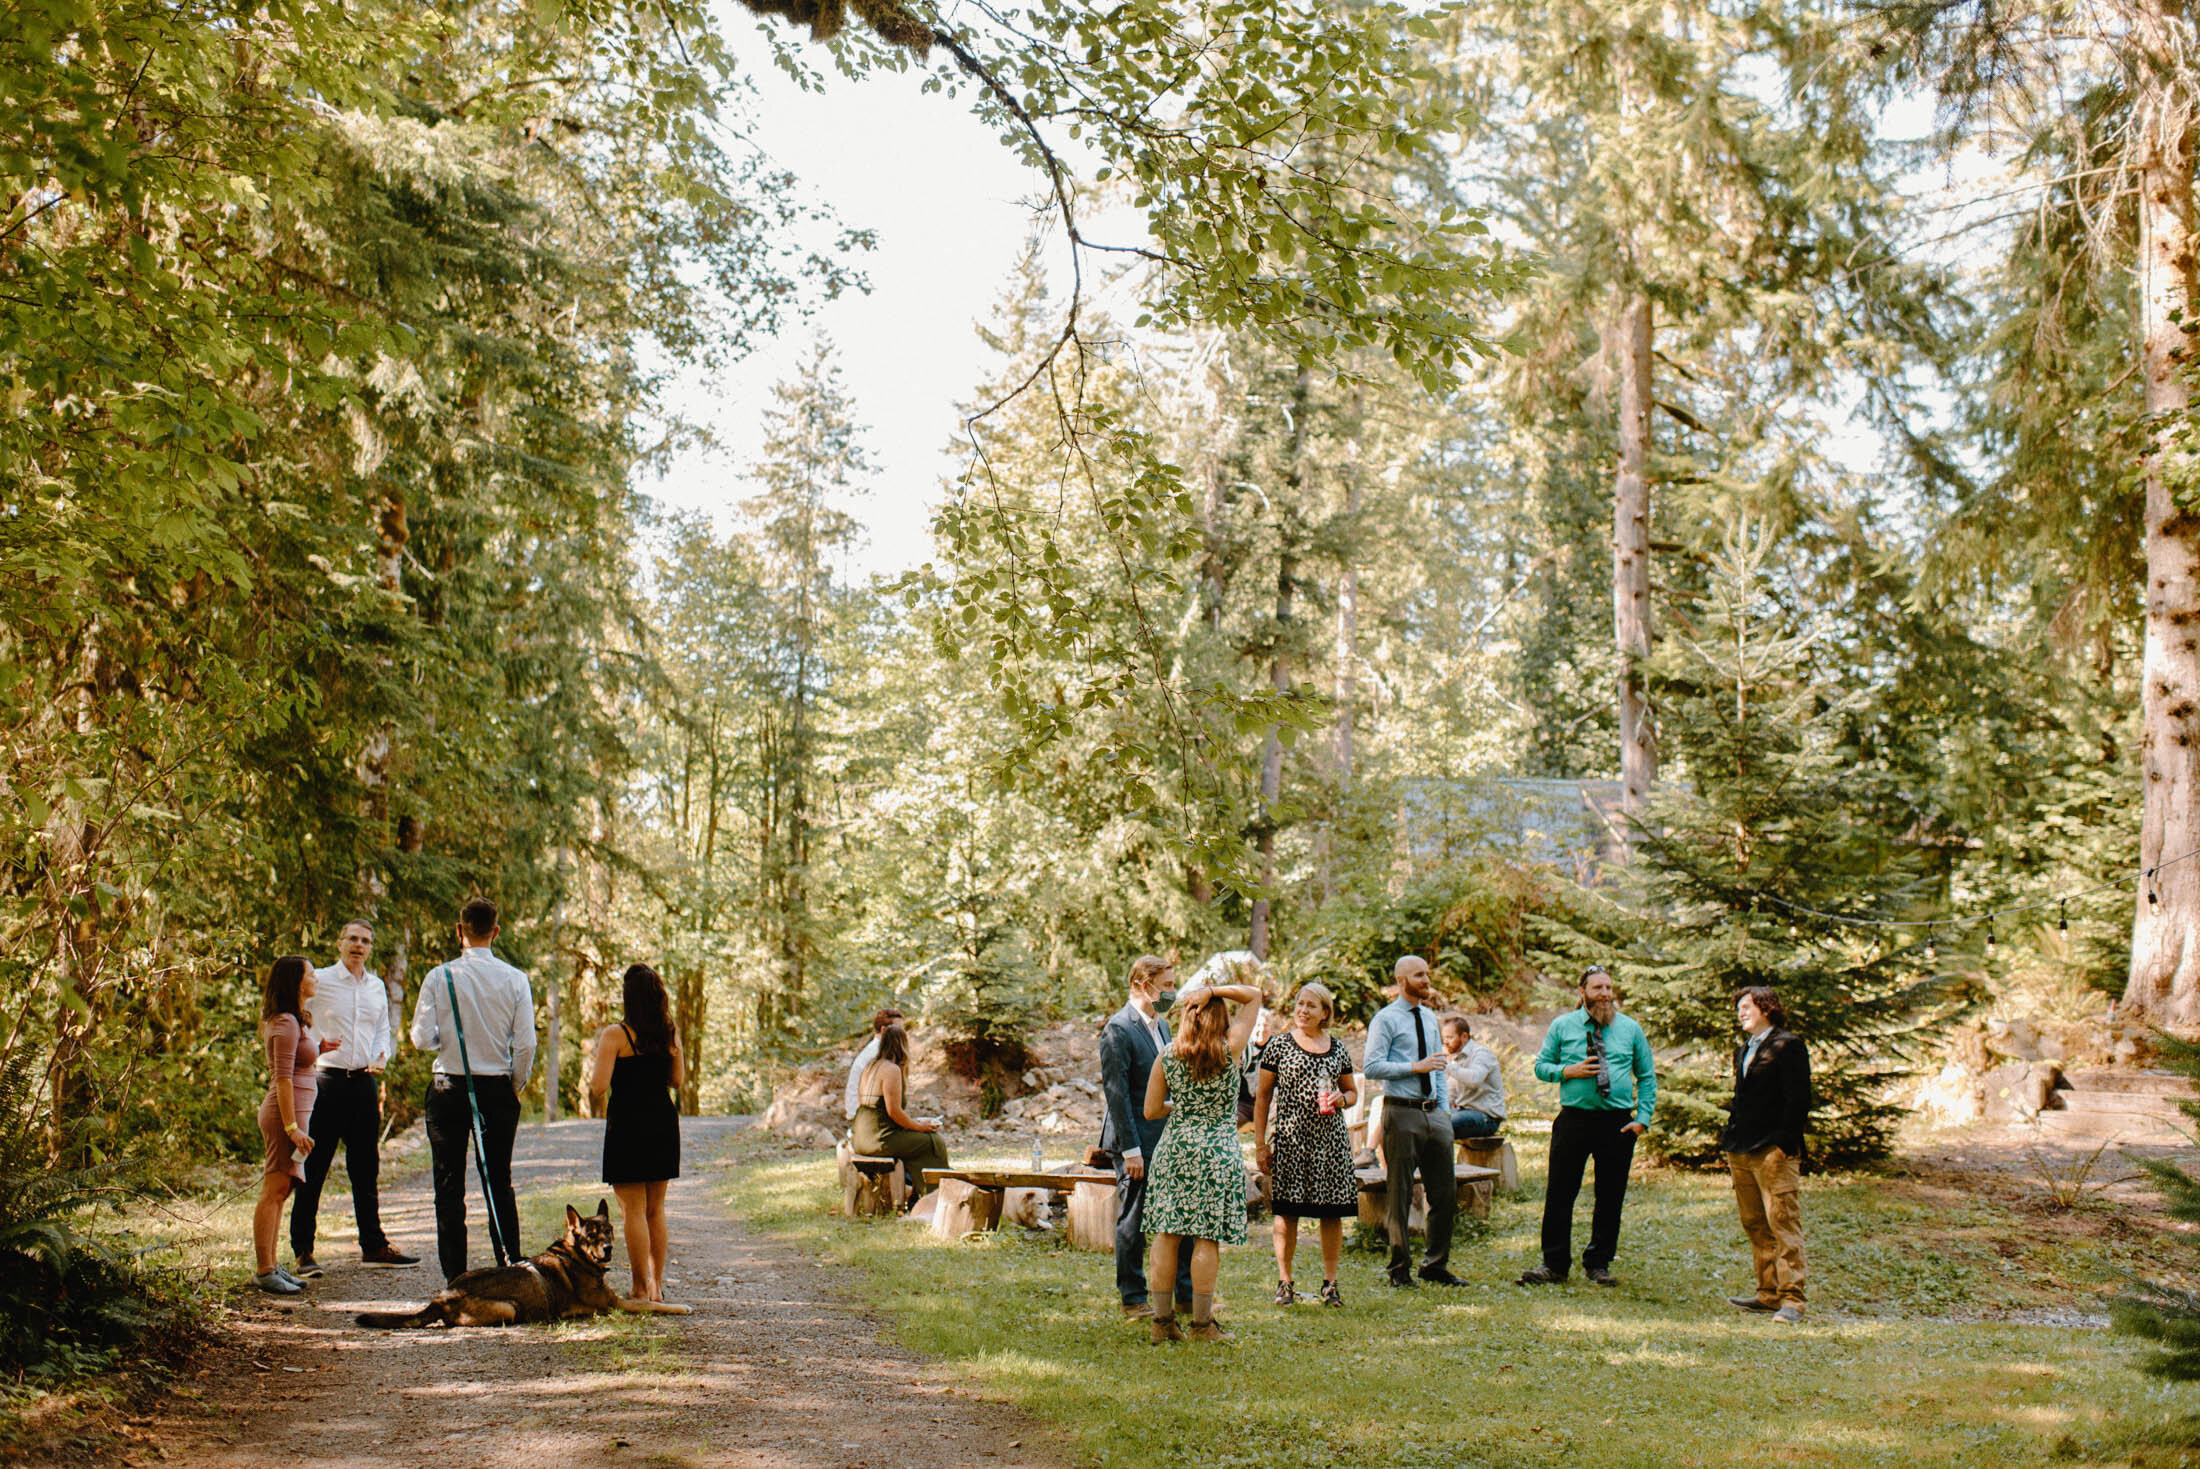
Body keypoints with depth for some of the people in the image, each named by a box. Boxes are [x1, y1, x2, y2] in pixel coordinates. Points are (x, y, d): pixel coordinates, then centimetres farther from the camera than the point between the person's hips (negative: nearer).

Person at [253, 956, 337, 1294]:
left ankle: (269, 1266, 16)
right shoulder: (285, 1023, -14)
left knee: (279, 1191, 11)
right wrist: (293, 1127, -22)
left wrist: (318, 1049, 14)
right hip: (286, 1112, -10)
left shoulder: (295, 1020, 17)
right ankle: (264, 1271, -6)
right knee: (274, 1191, -7)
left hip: (296, 1110, 10)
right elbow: (283, 1078, -19)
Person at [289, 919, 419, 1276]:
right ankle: (303, 1250, 2)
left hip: (365, 1082, 5)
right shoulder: (319, 980, -2)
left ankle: (374, 1245, 20)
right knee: (313, 1168, -3)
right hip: (327, 1081, -5)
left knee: (366, 1167, 12)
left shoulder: (377, 987, 14)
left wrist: (380, 1058, 0)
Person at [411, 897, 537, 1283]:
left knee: (450, 1186, 7)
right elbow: (526, 1044, -7)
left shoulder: (439, 977, -7)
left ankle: (455, 1277, 7)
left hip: (449, 1088, -1)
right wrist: (515, 1085, 9)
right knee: (500, 1183, 10)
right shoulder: (515, 979, -5)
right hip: (497, 1089, 1)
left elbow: (421, 1038, -9)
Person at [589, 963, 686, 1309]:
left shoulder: (615, 1036, -13)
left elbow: (599, 1086, -17)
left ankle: (640, 1290, 1)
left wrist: (592, 1071, 4)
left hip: (628, 1125, -5)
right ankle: (656, 1286, 19)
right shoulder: (670, 1034, 3)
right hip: (664, 1124, 5)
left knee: (633, 1210, 0)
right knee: (655, 1209, 15)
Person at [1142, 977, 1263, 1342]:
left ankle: (1163, 1319, 11)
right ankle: (1202, 1323, 3)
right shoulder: (1228, 1048, -6)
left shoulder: (1167, 1056, 0)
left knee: (1167, 1233, 7)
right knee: (1208, 1237, 0)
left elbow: (1151, 1111, 5)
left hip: (1173, 1148, 3)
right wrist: (1214, 991, -7)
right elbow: (1253, 996, 4)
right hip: (1216, 1153, -3)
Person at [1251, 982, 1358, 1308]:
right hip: (1291, 1137, -2)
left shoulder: (1338, 1048, 10)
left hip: (1331, 1139, 2)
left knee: (1333, 1212, 2)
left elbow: (1353, 1091, 20)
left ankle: (1330, 1282, 13)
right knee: (1287, 1210, -2)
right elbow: (1263, 1096, 4)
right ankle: (1285, 1282, 8)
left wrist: (1341, 1098, -4)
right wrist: (1260, 1143, -1)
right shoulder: (1279, 1045, 2)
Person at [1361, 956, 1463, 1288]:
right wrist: (1415, 1067, -18)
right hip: (1402, 1114, -7)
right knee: (1400, 1195, 0)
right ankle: (1400, 1269, 10)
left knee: (1445, 1192, 8)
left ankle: (1436, 1264, 21)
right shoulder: (1386, 1019, -6)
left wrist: (1443, 1108, 14)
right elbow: (1371, 1067, -14)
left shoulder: (1430, 1017, 16)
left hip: (1434, 1113, 7)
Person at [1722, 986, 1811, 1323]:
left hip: (1774, 1152, -9)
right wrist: (1731, 1146, 17)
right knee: (1755, 1225, 11)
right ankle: (1768, 1293, 17)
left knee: (1783, 1225, -9)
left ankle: (1791, 1299, -9)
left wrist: (1783, 1145, -17)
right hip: (1742, 1151, 9)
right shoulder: (1744, 1050, 21)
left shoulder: (1787, 1045, -6)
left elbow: (1797, 1100, -12)